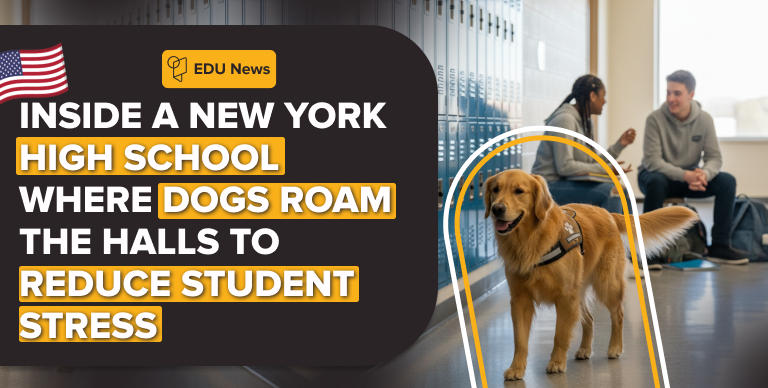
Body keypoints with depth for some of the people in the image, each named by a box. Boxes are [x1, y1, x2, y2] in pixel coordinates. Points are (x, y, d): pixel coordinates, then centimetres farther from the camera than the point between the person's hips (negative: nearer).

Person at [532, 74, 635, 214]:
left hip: (569, 183, 10)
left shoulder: (586, 123, 14)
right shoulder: (565, 119, -15)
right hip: (550, 185, -10)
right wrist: (605, 169, -20)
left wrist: (620, 144, 5)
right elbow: (564, 166, -22)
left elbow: (593, 164, 8)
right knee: (610, 191, -25)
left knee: (623, 192, 3)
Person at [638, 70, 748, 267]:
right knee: (656, 181, -39)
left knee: (727, 181, -19)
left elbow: (715, 157, -7)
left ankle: (719, 246, -11)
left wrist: (704, 174, -32)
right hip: (659, 175, -4)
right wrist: (685, 175, -36)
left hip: (690, 177, 4)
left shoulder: (704, 119, -6)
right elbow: (652, 161, -23)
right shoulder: (655, 119, -18)